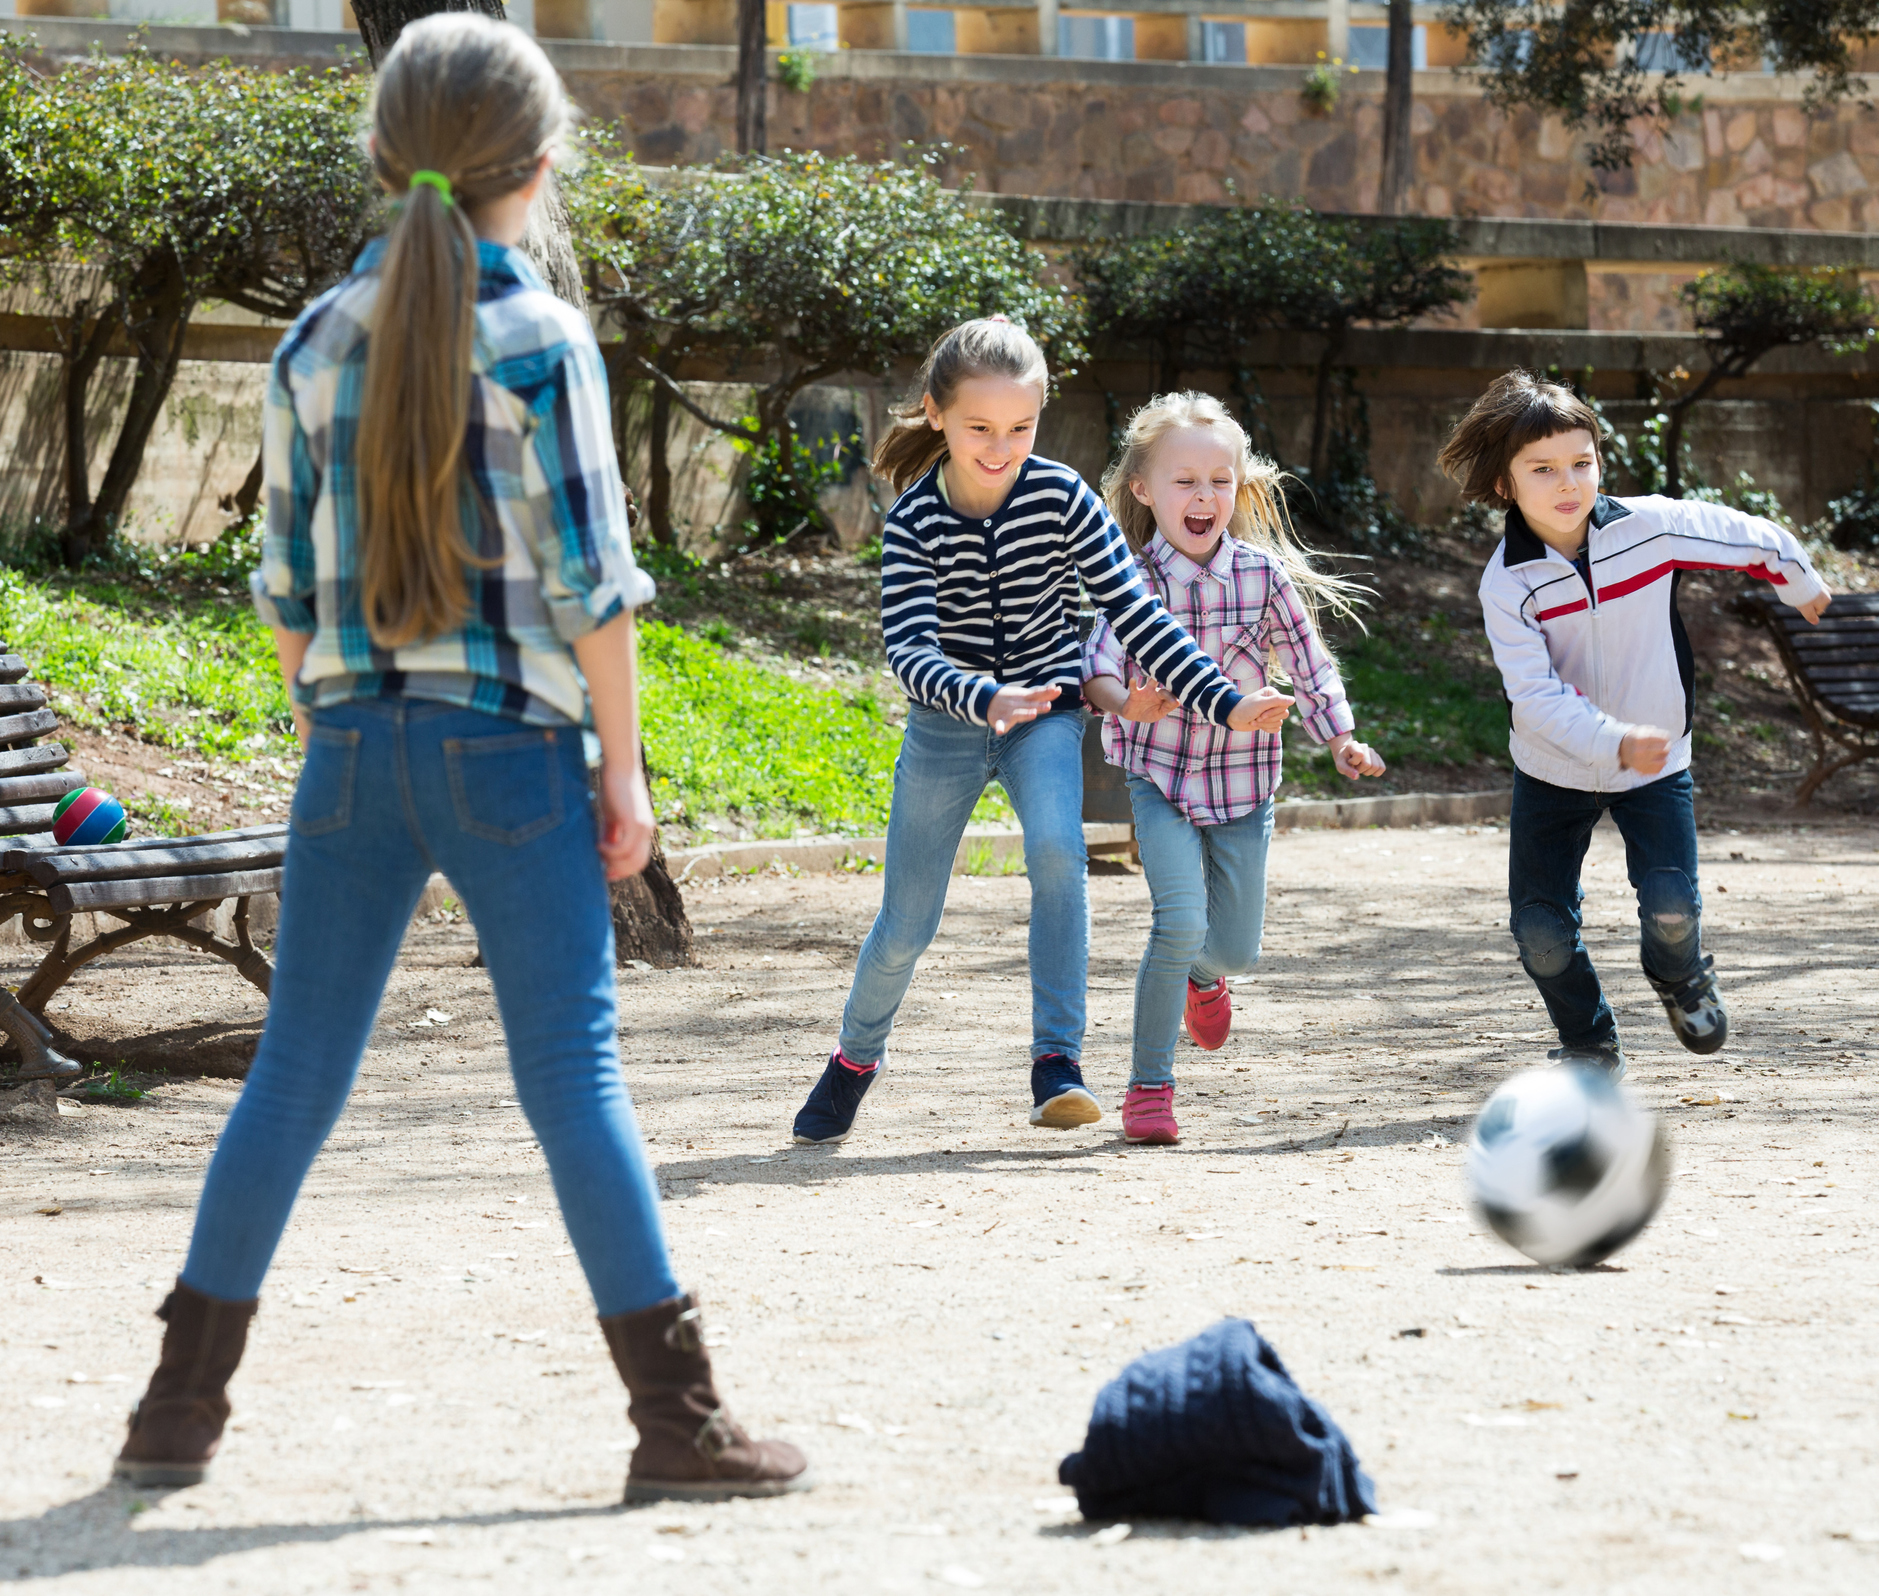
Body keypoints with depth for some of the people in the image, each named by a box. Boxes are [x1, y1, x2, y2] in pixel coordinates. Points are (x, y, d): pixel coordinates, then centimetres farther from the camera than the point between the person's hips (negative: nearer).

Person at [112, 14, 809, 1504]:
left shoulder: (318, 340, 6)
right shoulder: (539, 337, -8)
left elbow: (290, 580, 10)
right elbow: (588, 578, -9)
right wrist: (624, 767, -2)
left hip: (356, 741, 4)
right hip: (510, 741, -4)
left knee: (296, 1073, 10)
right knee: (574, 1074, -3)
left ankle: (183, 1405, 13)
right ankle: (678, 1419, -2)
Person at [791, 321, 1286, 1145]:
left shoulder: (1061, 497, -14)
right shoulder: (914, 521, -16)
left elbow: (1133, 610, -11)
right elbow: (909, 650, -24)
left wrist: (1222, 702, -17)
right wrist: (984, 701, -43)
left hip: (1044, 711, 0)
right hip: (946, 718, 0)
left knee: (1057, 849, -30)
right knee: (905, 926, 5)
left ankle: (1057, 1061, -28)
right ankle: (855, 1055, 34)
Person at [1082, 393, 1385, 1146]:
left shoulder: (1263, 574, -6)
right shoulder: (1131, 578, -11)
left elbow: (1308, 664, 3)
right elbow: (1098, 666, -20)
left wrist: (1341, 742, -7)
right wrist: (1121, 700, -41)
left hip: (1243, 779, 3)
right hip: (1160, 775, -3)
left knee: (1237, 945, 9)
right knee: (1181, 920, -22)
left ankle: (1202, 973, 50)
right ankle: (1149, 1086, -7)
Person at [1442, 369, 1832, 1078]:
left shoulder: (1651, 526, -17)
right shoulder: (1507, 581, -20)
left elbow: (1748, 537, 1)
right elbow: (1535, 695, -29)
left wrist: (1801, 586, 20)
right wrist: (1615, 743, -43)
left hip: (1655, 760, 0)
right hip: (1554, 772, 0)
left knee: (1671, 904, -16)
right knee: (1541, 930, -5)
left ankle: (1680, 977, 21)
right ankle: (1590, 1045, 23)